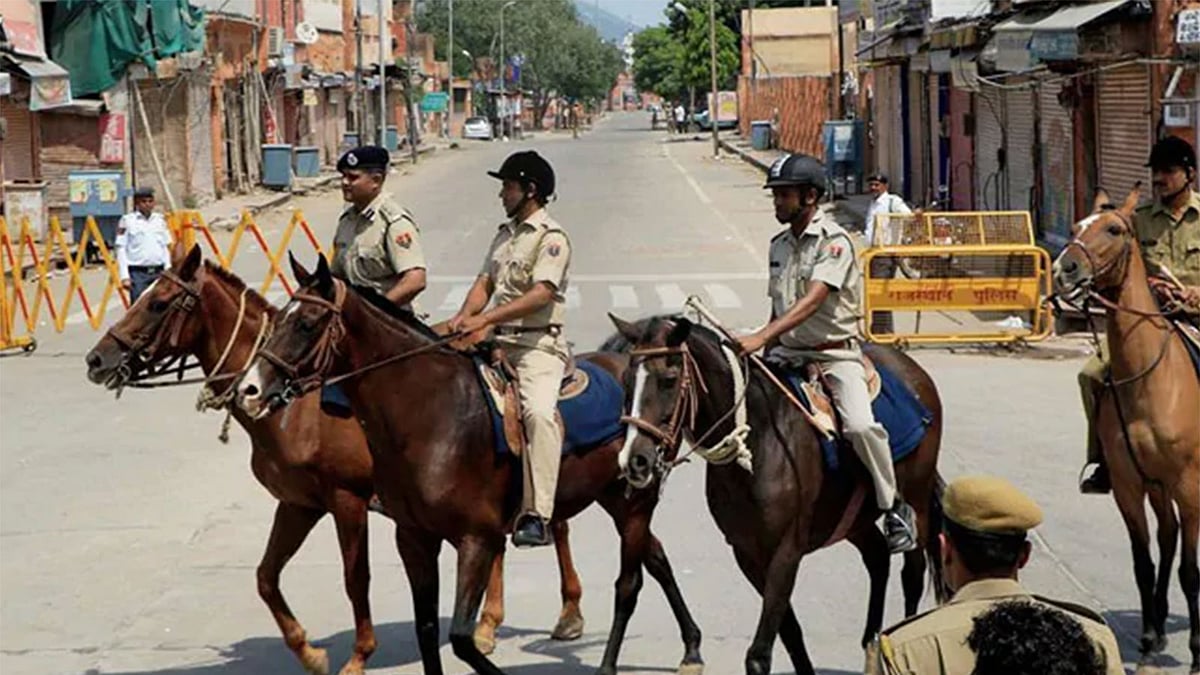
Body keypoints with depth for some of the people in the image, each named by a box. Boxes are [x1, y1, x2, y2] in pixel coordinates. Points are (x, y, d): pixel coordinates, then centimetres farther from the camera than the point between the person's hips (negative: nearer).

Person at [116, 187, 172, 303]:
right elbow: (121, 250, -2)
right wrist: (125, 276, -9)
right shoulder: (127, 221, 0)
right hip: (138, 273, -4)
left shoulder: (160, 220, 12)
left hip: (158, 272, 4)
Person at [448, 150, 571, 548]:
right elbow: (486, 281, 15)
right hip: (496, 342, 9)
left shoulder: (552, 238, -7)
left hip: (538, 344, -9)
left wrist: (485, 319, -26)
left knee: (538, 412, -29)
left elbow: (541, 295, -19)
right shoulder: (505, 233, 19)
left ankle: (536, 517, -33)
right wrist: (465, 316, -7)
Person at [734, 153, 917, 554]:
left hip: (835, 353, -7)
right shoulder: (780, 245, 11)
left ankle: (895, 509, -8)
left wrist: (761, 338, -34)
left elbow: (811, 302, -25)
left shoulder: (834, 242, -12)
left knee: (860, 425, -27)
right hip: (787, 354, 7)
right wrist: (763, 353, 13)